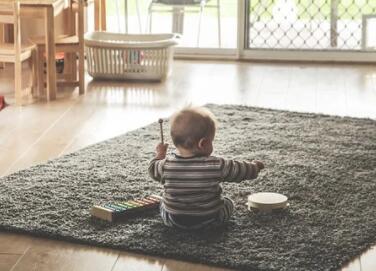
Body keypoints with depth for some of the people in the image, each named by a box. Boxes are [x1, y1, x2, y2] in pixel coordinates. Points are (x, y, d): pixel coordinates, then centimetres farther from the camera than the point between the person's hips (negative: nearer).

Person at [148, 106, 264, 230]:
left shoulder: (166, 165, -16)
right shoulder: (216, 166, -21)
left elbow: (153, 170, 5)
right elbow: (241, 170, -9)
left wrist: (160, 154, 23)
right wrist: (255, 166, 12)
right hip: (209, 220, -1)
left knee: (163, 204, 32)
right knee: (228, 203, 26)